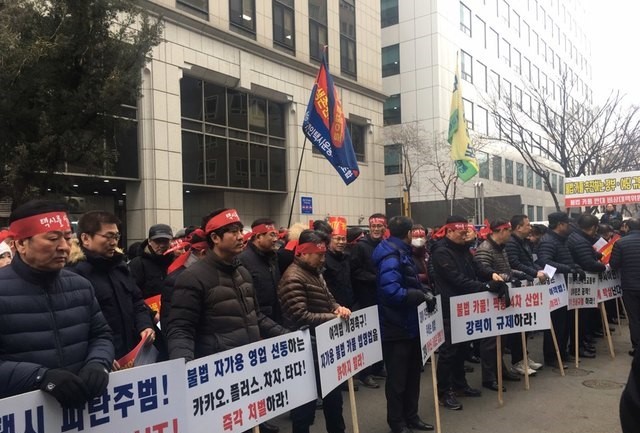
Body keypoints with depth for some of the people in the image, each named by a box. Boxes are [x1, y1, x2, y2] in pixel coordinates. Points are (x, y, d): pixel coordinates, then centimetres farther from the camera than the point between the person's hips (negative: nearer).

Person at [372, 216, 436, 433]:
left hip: (410, 325, 10)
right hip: (397, 328, -10)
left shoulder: (402, 253, 12)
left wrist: (424, 292, 5)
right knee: (397, 378, 5)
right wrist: (421, 295, -25)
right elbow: (391, 291, -32)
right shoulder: (390, 258, -21)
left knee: (413, 373, 19)